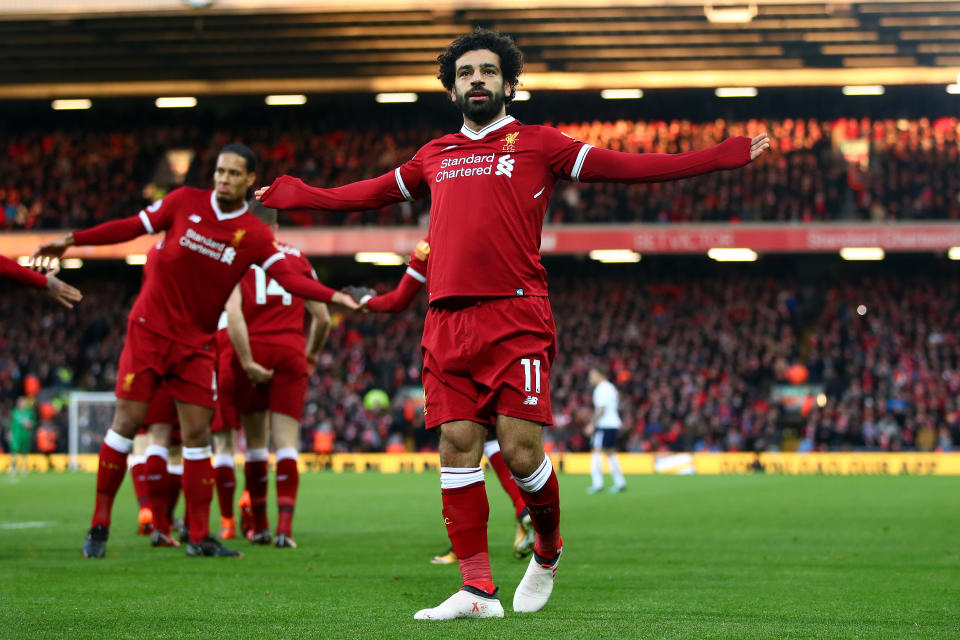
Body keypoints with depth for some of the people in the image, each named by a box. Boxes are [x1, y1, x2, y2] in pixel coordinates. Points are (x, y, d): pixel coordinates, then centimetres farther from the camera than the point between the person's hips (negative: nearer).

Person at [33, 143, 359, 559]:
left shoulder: (255, 236, -2)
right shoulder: (185, 202, -2)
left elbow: (289, 278, -13)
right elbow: (132, 227, 5)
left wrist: (332, 296, -29)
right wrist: (72, 240, 6)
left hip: (195, 343, 1)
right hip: (149, 329, -1)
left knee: (197, 434, -1)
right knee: (127, 421, -4)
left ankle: (199, 537, 6)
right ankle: (99, 526, 5)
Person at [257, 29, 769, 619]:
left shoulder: (537, 144, 9)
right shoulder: (436, 156, 21)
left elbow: (626, 166, 6)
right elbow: (372, 193, 36)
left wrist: (727, 155, 1)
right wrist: (293, 195, 42)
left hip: (516, 318, -4)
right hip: (448, 322, 4)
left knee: (520, 450, -10)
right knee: (458, 447, -3)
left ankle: (548, 549, 18)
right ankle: (478, 588, 1)